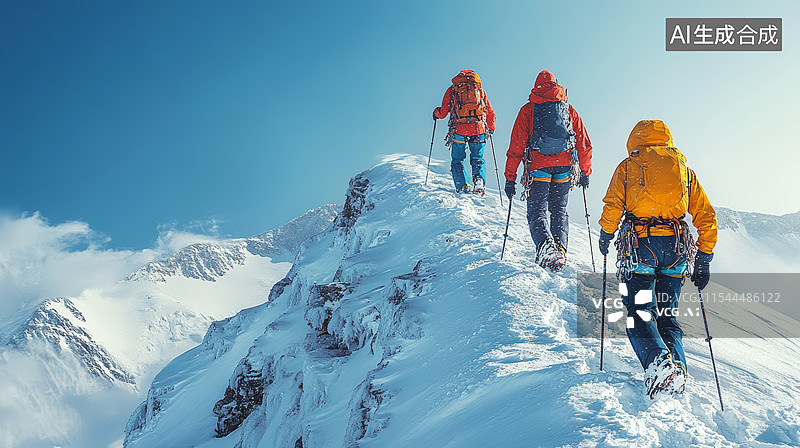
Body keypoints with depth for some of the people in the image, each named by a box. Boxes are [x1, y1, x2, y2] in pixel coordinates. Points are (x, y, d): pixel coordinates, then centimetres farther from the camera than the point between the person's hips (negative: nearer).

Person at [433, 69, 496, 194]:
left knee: (457, 160, 12)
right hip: (478, 130, 2)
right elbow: (490, 114, 16)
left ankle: (463, 187, -3)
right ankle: (479, 180, -11)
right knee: (477, 158, 15)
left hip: (459, 130, -1)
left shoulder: (452, 90, 10)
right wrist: (490, 129, 33)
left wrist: (436, 113, 31)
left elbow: (443, 112, 8)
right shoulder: (480, 90, 16)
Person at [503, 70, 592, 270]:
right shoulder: (569, 110, 13)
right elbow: (584, 145, 13)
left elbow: (516, 147, 2)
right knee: (559, 210, 15)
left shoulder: (528, 110, 6)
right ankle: (560, 247, -1)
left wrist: (510, 178, 5)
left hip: (538, 166, -2)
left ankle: (545, 244, -25)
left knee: (537, 211, 1)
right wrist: (585, 172, 22)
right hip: (565, 167, 3)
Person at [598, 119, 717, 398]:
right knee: (667, 315, 9)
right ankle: (677, 367, -11)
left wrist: (605, 235, 16)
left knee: (640, 313, -4)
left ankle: (658, 360, -29)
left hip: (640, 245, -3)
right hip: (677, 249, 3)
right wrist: (704, 259, 19)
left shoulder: (629, 166, 11)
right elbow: (706, 216, 16)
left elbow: (613, 206, -1)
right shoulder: (685, 169, 20)